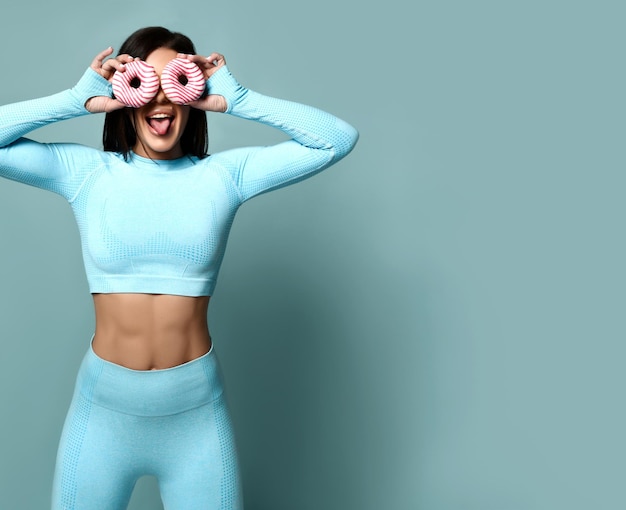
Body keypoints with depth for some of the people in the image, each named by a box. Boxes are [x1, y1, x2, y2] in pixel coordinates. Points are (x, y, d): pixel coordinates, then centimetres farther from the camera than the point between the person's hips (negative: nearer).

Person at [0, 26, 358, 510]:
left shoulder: (225, 174, -3)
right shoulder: (87, 171, -2)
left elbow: (339, 138, -6)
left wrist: (238, 99, -8)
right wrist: (76, 100, -9)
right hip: (104, 407, 1)